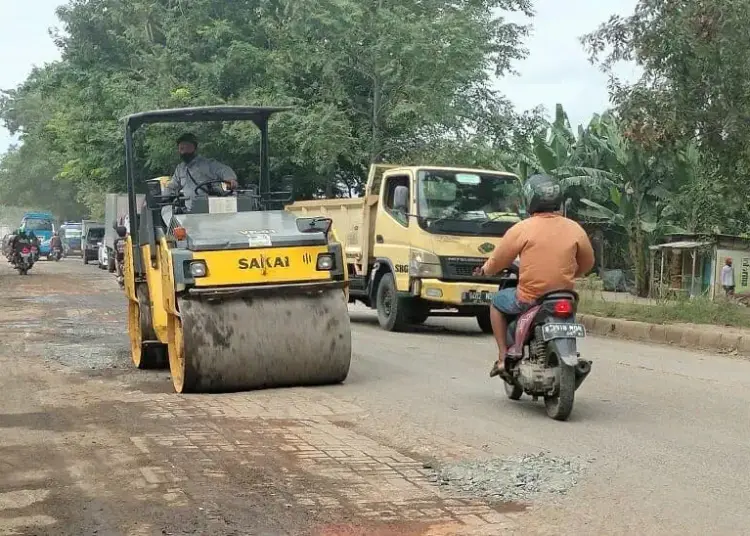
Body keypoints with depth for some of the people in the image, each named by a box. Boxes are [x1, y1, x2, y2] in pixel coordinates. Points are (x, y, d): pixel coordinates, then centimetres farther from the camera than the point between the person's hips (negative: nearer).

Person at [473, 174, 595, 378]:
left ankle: (504, 358, 16)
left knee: (497, 303, 25)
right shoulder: (575, 229, 0)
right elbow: (587, 264, 12)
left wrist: (485, 270, 22)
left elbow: (497, 262, 0)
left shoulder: (521, 229, -9)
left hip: (529, 299, -3)